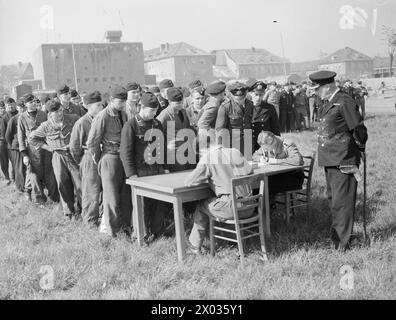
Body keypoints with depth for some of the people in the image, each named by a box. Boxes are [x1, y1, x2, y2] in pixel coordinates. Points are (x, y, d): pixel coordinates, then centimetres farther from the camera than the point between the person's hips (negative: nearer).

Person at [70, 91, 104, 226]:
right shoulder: (81, 123, -10)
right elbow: (74, 146, -3)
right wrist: (81, 162, 5)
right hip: (90, 159, -5)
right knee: (91, 192, 1)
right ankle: (90, 222, 13)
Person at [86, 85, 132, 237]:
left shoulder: (123, 114, 8)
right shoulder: (102, 118, -13)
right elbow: (91, 144, -9)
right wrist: (99, 161, 1)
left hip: (125, 158, 6)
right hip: (110, 159, -6)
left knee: (126, 195, 9)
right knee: (112, 197, 2)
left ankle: (125, 226, 22)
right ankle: (112, 231, 14)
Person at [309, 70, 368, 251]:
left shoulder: (345, 102, -15)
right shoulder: (328, 103, 13)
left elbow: (359, 130, -12)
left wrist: (358, 148, 2)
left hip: (343, 161, -9)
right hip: (329, 159, 9)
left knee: (341, 202, -3)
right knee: (333, 198, 18)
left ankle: (342, 241, 6)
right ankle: (337, 234, 32)